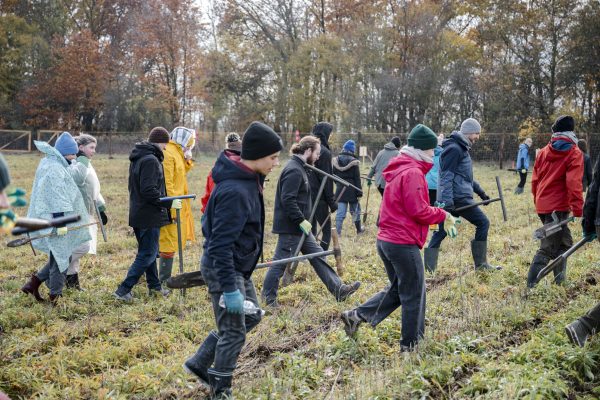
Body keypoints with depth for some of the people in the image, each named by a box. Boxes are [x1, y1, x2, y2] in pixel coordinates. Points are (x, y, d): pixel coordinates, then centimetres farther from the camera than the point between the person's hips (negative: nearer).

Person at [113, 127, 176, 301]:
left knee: (148, 252, 19)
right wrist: (169, 203, -19)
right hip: (149, 217, -10)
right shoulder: (151, 160, -19)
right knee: (147, 255, -3)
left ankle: (154, 285, 32)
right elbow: (149, 191, -26)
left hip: (138, 214, 10)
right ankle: (123, 290, -3)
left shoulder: (137, 158, 13)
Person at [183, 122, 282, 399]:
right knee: (233, 333, 3)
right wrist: (229, 288, -28)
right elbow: (220, 244, -29)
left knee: (251, 316, 20)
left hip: (239, 266, 10)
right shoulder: (234, 191, -28)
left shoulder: (248, 179, 3)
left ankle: (200, 363, 29)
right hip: (223, 268, -10)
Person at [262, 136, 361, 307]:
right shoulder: (294, 170, -19)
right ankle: (268, 297, 14)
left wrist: (303, 221, 16)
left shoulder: (298, 168, 13)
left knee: (317, 255, 11)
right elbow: (287, 200, -26)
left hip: (299, 226, 11)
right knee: (281, 261, 1)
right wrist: (301, 221, -22)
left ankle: (338, 289, 16)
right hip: (290, 227, -11)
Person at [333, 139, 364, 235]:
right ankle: (359, 229, 31)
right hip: (352, 190, -3)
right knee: (355, 211, 15)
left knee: (340, 212, 3)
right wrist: (359, 193, -8)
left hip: (340, 189, 3)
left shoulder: (336, 160, 1)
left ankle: (337, 232, -4)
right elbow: (357, 178, -10)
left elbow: (333, 175, 9)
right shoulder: (354, 161, -11)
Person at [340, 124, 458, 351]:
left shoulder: (399, 170, 15)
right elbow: (418, 211, -19)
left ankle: (356, 315, 12)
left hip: (386, 240, 9)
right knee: (414, 294, 5)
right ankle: (410, 344, 15)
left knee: (398, 289, 20)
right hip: (404, 243, -9)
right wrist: (443, 215, -4)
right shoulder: (413, 173, -15)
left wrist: (436, 216, 11)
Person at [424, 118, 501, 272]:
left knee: (440, 232, 6)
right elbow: (446, 177, -19)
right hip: (458, 198, -10)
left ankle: (428, 268, 6)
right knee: (483, 223, 1)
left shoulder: (461, 148, 20)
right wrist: (448, 202, -25)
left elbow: (466, 177, 29)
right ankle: (480, 264, 7)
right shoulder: (454, 149, -11)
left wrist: (481, 193, 30)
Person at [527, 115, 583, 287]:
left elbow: (535, 180, 14)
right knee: (547, 248, -4)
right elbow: (574, 183, -16)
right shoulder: (574, 153, -6)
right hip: (559, 207, -6)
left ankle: (560, 281, 23)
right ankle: (531, 285, -8)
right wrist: (578, 209, -16)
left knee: (564, 242, 21)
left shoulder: (544, 151, 10)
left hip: (542, 205, 6)